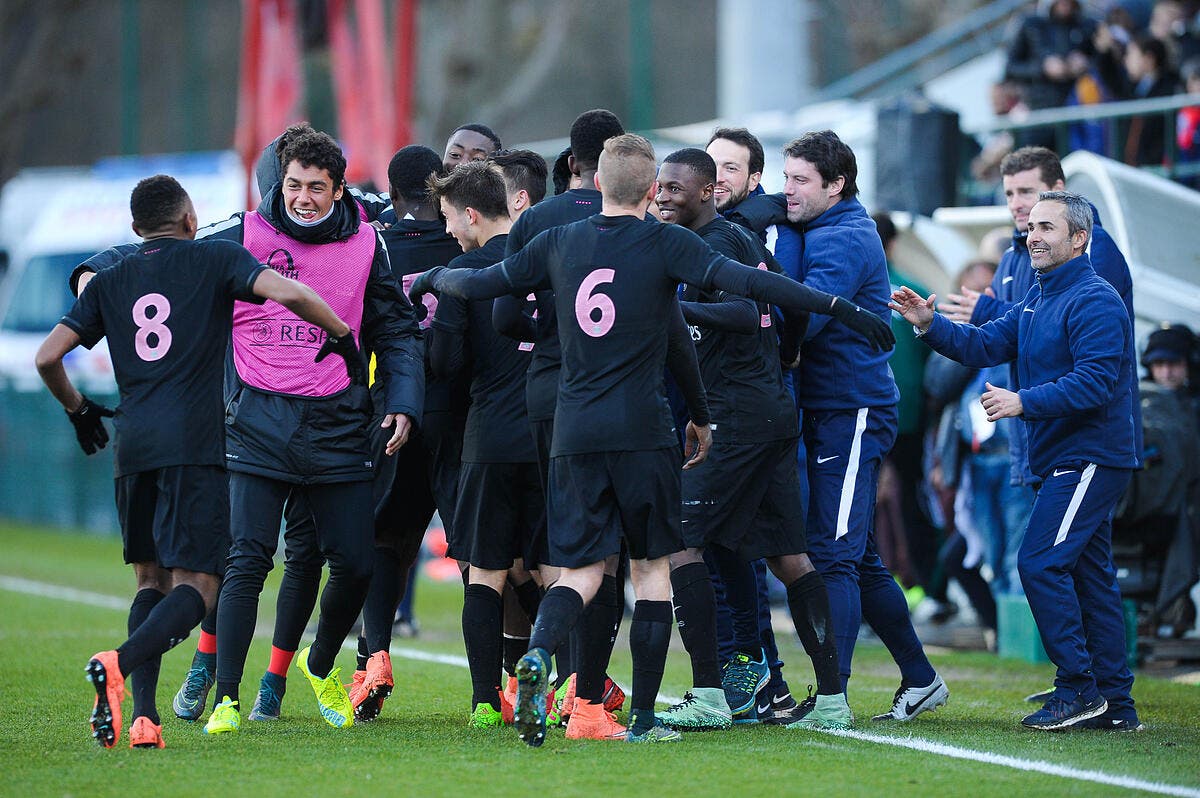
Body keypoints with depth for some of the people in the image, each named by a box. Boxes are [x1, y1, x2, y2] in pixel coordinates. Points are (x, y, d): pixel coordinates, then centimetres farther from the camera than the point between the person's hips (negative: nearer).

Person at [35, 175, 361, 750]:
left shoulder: (110, 280, 17)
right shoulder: (216, 259, 8)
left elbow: (48, 357, 14)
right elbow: (287, 293, -10)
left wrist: (77, 408, 31)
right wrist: (340, 333, 5)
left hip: (133, 444, 4)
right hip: (194, 443, -4)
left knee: (151, 578, 15)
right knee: (195, 584, -6)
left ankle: (142, 716, -1)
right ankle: (119, 664, -33)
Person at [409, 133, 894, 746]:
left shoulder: (559, 243, 7)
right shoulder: (665, 243, -4)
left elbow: (481, 284, 14)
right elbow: (746, 281, -13)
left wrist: (434, 278, 36)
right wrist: (839, 309, -13)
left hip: (573, 435, 3)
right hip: (642, 431, -3)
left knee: (581, 569, 8)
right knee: (652, 566, 9)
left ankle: (538, 652, -23)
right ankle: (642, 719, 7)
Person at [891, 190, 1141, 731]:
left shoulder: (1094, 302, -14)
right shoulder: (1038, 301, 18)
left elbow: (1093, 382, -24)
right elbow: (984, 346, 11)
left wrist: (1024, 402, -29)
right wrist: (930, 325, -4)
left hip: (1090, 458, -10)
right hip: (1064, 461, 10)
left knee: (1039, 561, -15)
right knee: (1089, 574, 10)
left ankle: (1078, 687, -11)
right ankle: (1115, 703, 13)